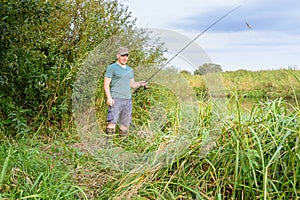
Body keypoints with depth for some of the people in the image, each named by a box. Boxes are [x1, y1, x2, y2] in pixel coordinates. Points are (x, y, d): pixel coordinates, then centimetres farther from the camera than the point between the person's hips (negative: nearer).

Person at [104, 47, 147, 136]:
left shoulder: (130, 70, 20)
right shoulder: (112, 68, 0)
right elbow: (106, 84, -5)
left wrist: (140, 83, 3)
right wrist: (109, 98, -17)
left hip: (128, 100, 6)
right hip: (115, 99, -6)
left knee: (125, 125, 6)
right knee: (112, 122, -15)